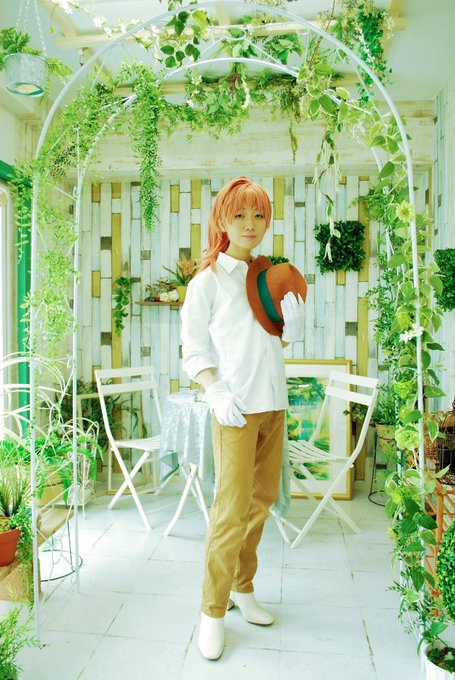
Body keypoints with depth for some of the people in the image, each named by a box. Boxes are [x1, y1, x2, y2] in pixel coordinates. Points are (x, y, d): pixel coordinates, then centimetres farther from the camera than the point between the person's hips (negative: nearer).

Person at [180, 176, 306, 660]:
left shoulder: (270, 277, 12)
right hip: (235, 408, -6)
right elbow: (194, 350, -7)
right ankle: (212, 611, 12)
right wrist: (215, 392, -21)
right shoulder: (208, 280, -4)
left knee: (261, 501, 14)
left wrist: (294, 315, -3)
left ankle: (242, 588, 32)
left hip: (273, 403, 6)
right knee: (232, 508, -6)